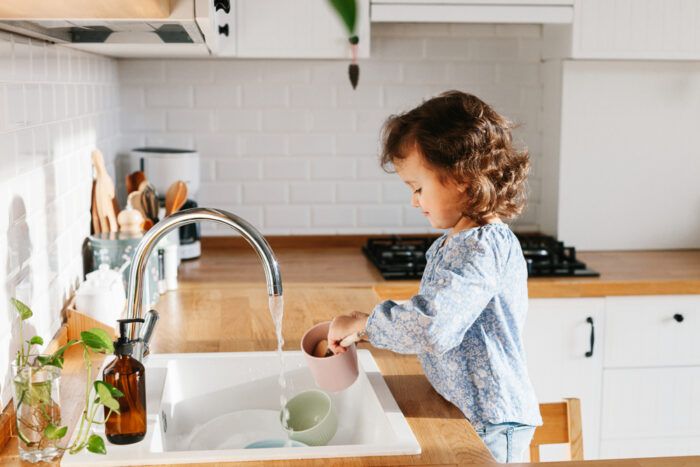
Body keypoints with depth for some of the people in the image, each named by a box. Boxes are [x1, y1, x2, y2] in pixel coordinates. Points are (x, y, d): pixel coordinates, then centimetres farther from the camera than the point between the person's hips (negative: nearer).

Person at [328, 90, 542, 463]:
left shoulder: (482, 248, -24)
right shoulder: (451, 243, 9)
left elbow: (432, 326, -34)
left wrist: (363, 323, -20)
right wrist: (373, 331, 5)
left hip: (490, 422, -9)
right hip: (460, 408, 9)